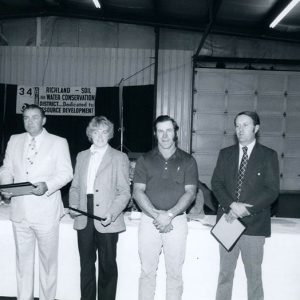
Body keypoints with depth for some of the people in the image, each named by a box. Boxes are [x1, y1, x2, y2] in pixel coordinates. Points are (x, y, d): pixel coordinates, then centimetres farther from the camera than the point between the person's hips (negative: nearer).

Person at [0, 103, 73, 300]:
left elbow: (66, 173, -4)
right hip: (20, 211, 3)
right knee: (23, 260, 12)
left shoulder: (58, 142, 1)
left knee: (48, 260, 6)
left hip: (46, 212, -3)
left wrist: (47, 185, -20)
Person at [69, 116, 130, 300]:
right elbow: (75, 186, 18)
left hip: (107, 220, -4)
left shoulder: (119, 158, 1)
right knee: (86, 264, 12)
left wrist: (112, 213, -17)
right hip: (84, 220, 4)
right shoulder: (82, 156, 15)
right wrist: (73, 205, -1)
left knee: (108, 266, 3)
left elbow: (124, 192, -3)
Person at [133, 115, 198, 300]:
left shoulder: (188, 161, 5)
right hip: (149, 220, 1)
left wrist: (169, 215, -14)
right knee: (147, 271, 5)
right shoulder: (145, 160, 7)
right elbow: (138, 191, -1)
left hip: (177, 221, 0)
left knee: (175, 273, 5)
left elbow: (190, 192, -2)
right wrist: (156, 215, -13)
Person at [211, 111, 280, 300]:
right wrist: (231, 205, -14)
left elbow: (272, 191, -6)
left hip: (254, 224, -2)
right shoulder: (225, 154, 10)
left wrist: (245, 209, -16)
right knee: (225, 273, 10)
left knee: (254, 275, 5)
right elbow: (216, 183, 3)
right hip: (228, 221, 3)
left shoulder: (268, 155, 1)